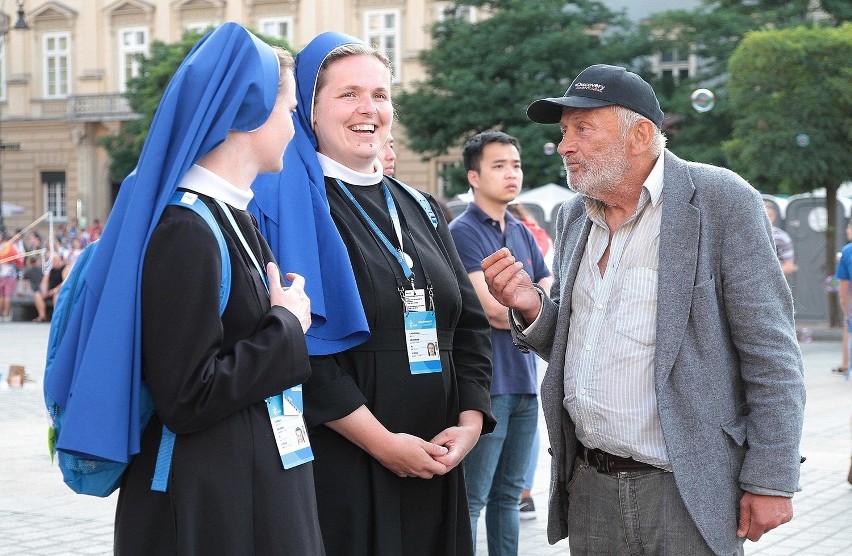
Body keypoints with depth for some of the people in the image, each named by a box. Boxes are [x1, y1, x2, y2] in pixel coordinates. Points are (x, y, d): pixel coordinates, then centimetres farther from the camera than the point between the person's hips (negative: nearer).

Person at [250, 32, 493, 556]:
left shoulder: (421, 210, 14)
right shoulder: (287, 205, -7)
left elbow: (471, 324, 13)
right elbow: (296, 344, -16)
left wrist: (470, 421, -3)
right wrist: (382, 442, -18)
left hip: (433, 467, 6)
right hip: (338, 468, -6)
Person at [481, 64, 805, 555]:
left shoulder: (721, 200, -9)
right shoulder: (574, 217, 11)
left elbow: (771, 354, -10)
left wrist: (771, 482, -12)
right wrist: (532, 309, -3)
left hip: (686, 490, -6)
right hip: (588, 485, 6)